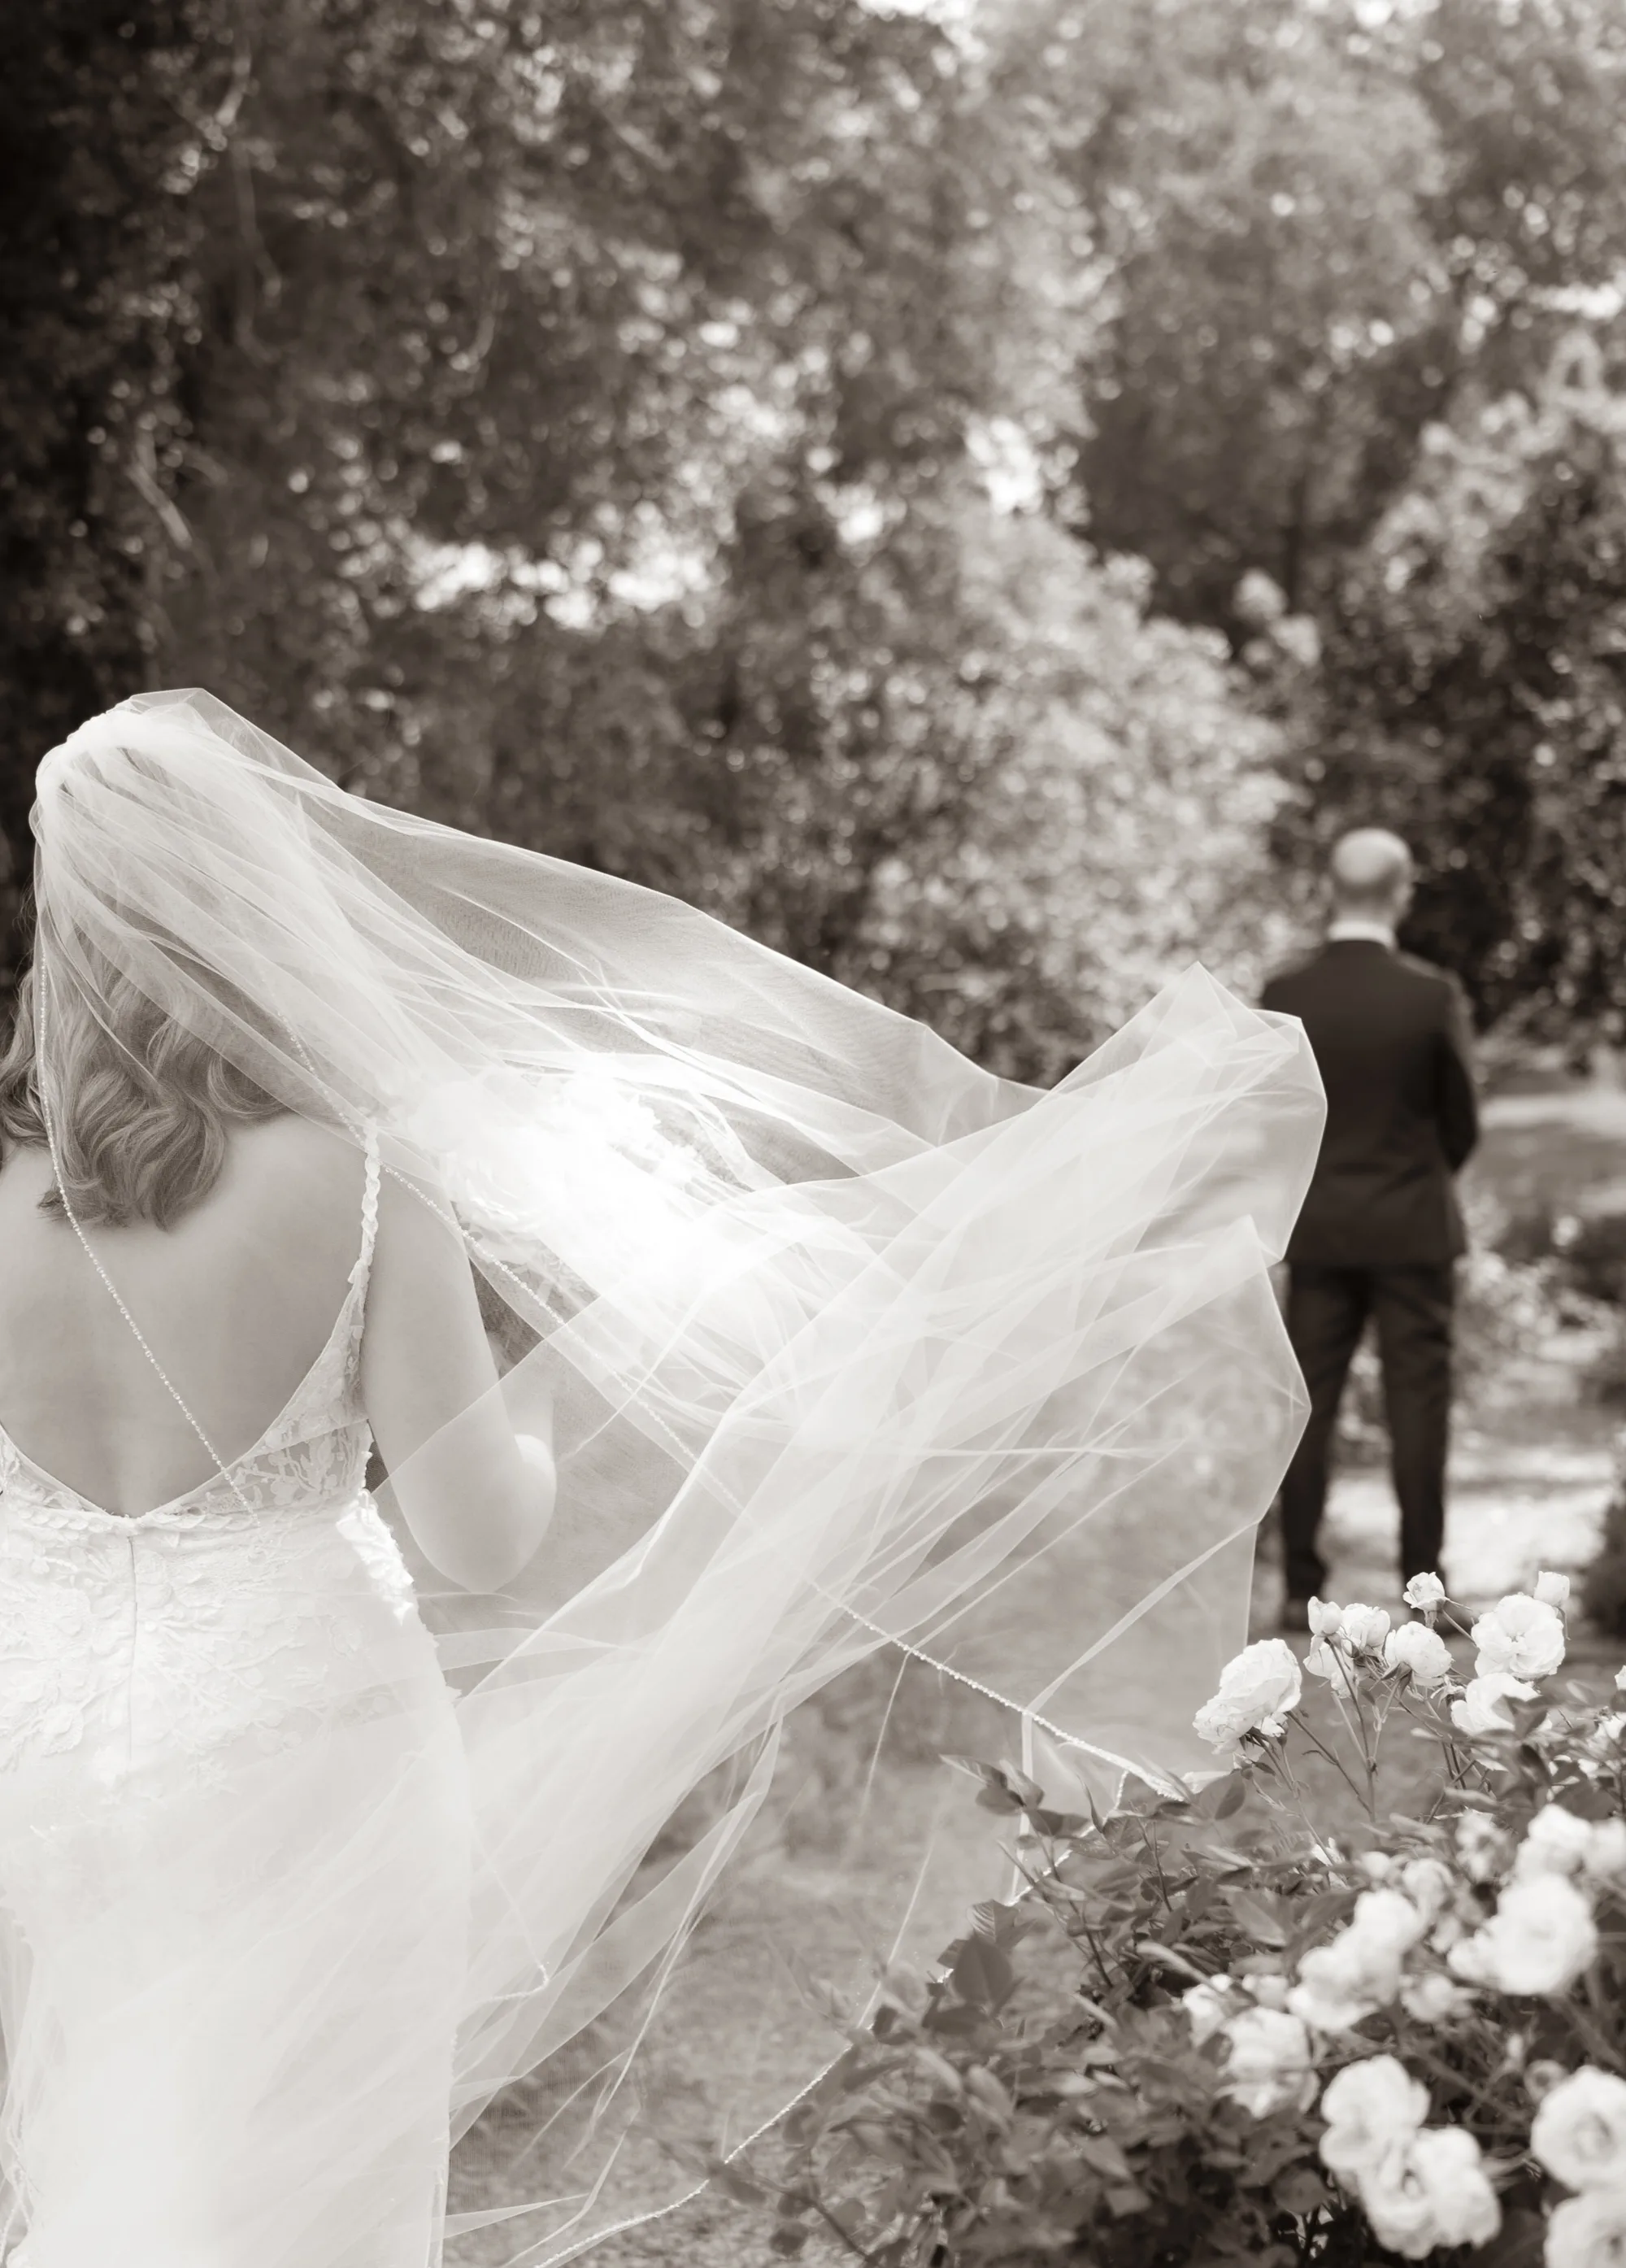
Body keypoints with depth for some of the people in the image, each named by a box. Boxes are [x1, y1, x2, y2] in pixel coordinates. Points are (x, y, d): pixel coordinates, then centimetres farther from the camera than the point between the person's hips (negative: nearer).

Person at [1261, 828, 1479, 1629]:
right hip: (1413, 1227, -2)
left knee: (1307, 1406, 6)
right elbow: (1462, 1117, -1)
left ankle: (1301, 1589, 8)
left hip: (1318, 1227, 2)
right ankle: (1421, 1586, 5)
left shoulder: (1284, 996, -5)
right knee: (1417, 1404, 4)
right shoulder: (1432, 994, -11)